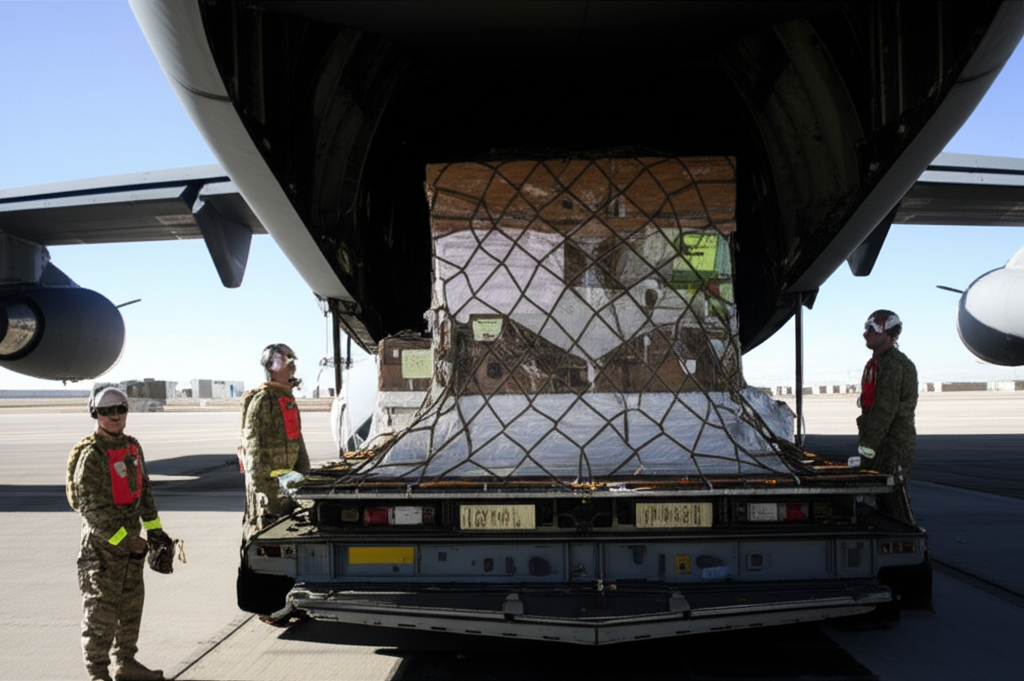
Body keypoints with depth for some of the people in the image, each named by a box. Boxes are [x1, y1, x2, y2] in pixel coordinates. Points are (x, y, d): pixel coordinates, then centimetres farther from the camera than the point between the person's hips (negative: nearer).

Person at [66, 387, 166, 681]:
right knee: (102, 607, -3)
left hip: (131, 538, 8)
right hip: (102, 542, -8)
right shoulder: (91, 455, -16)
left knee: (132, 602, 14)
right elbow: (91, 507, -19)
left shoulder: (132, 447, 9)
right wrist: (123, 539, -20)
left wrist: (154, 528, 14)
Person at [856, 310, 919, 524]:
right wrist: (866, 445, 16)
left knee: (895, 498, -7)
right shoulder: (876, 363, 16)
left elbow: (885, 410, -22)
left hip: (895, 445, -10)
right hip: (881, 445, 10)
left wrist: (867, 448, -21)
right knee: (883, 502, 14)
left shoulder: (894, 364, -16)